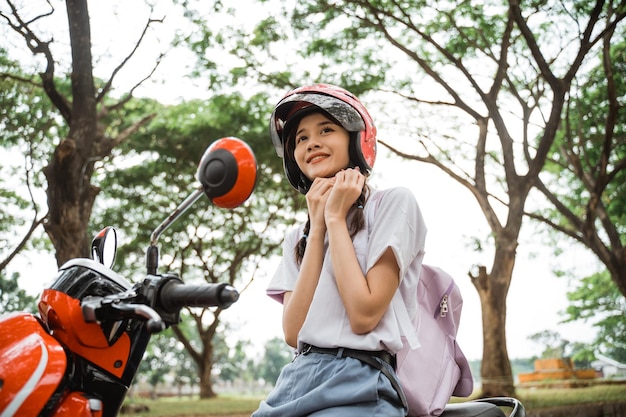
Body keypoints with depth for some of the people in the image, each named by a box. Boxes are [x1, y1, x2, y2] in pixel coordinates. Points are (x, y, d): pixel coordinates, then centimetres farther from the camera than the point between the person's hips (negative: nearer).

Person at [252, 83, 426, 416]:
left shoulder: (393, 202, 0)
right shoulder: (297, 238, 17)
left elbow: (364, 315, -10)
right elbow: (294, 332, 0)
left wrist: (336, 218, -4)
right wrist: (318, 226, 0)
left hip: (357, 381, -5)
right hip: (294, 379, 5)